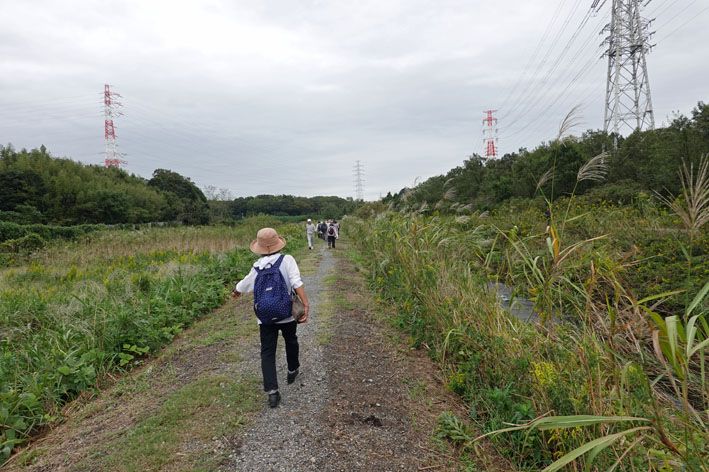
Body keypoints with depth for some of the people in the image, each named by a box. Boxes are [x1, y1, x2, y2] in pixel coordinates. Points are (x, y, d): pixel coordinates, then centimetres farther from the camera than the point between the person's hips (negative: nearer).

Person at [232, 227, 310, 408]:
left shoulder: (257, 267, 1)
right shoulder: (287, 260, -9)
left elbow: (242, 286, 18)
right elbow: (297, 283, -23)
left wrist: (235, 293, 40)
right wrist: (306, 304, -28)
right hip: (287, 314, -1)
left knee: (267, 352, 7)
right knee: (291, 342, 26)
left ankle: (272, 391, 0)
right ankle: (292, 371, 45)